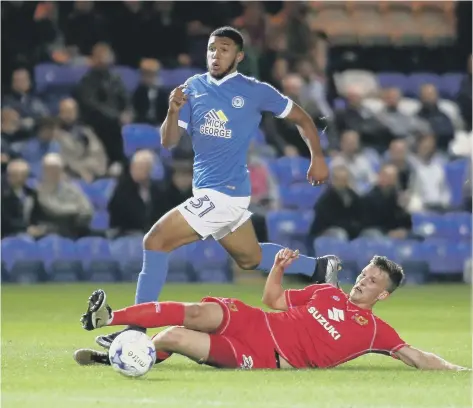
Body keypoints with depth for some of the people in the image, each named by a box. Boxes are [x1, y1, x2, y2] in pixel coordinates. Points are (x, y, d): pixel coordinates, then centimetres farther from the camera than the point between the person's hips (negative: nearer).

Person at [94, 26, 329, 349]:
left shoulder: (255, 92, -6)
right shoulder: (194, 87, 8)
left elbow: (301, 118, 7)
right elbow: (169, 142, 4)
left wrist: (318, 157, 1)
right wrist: (174, 112, -15)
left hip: (223, 193, -8)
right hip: (209, 192, 8)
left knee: (156, 241, -15)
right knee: (251, 258, 23)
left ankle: (136, 330, -13)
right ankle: (320, 268, 41)